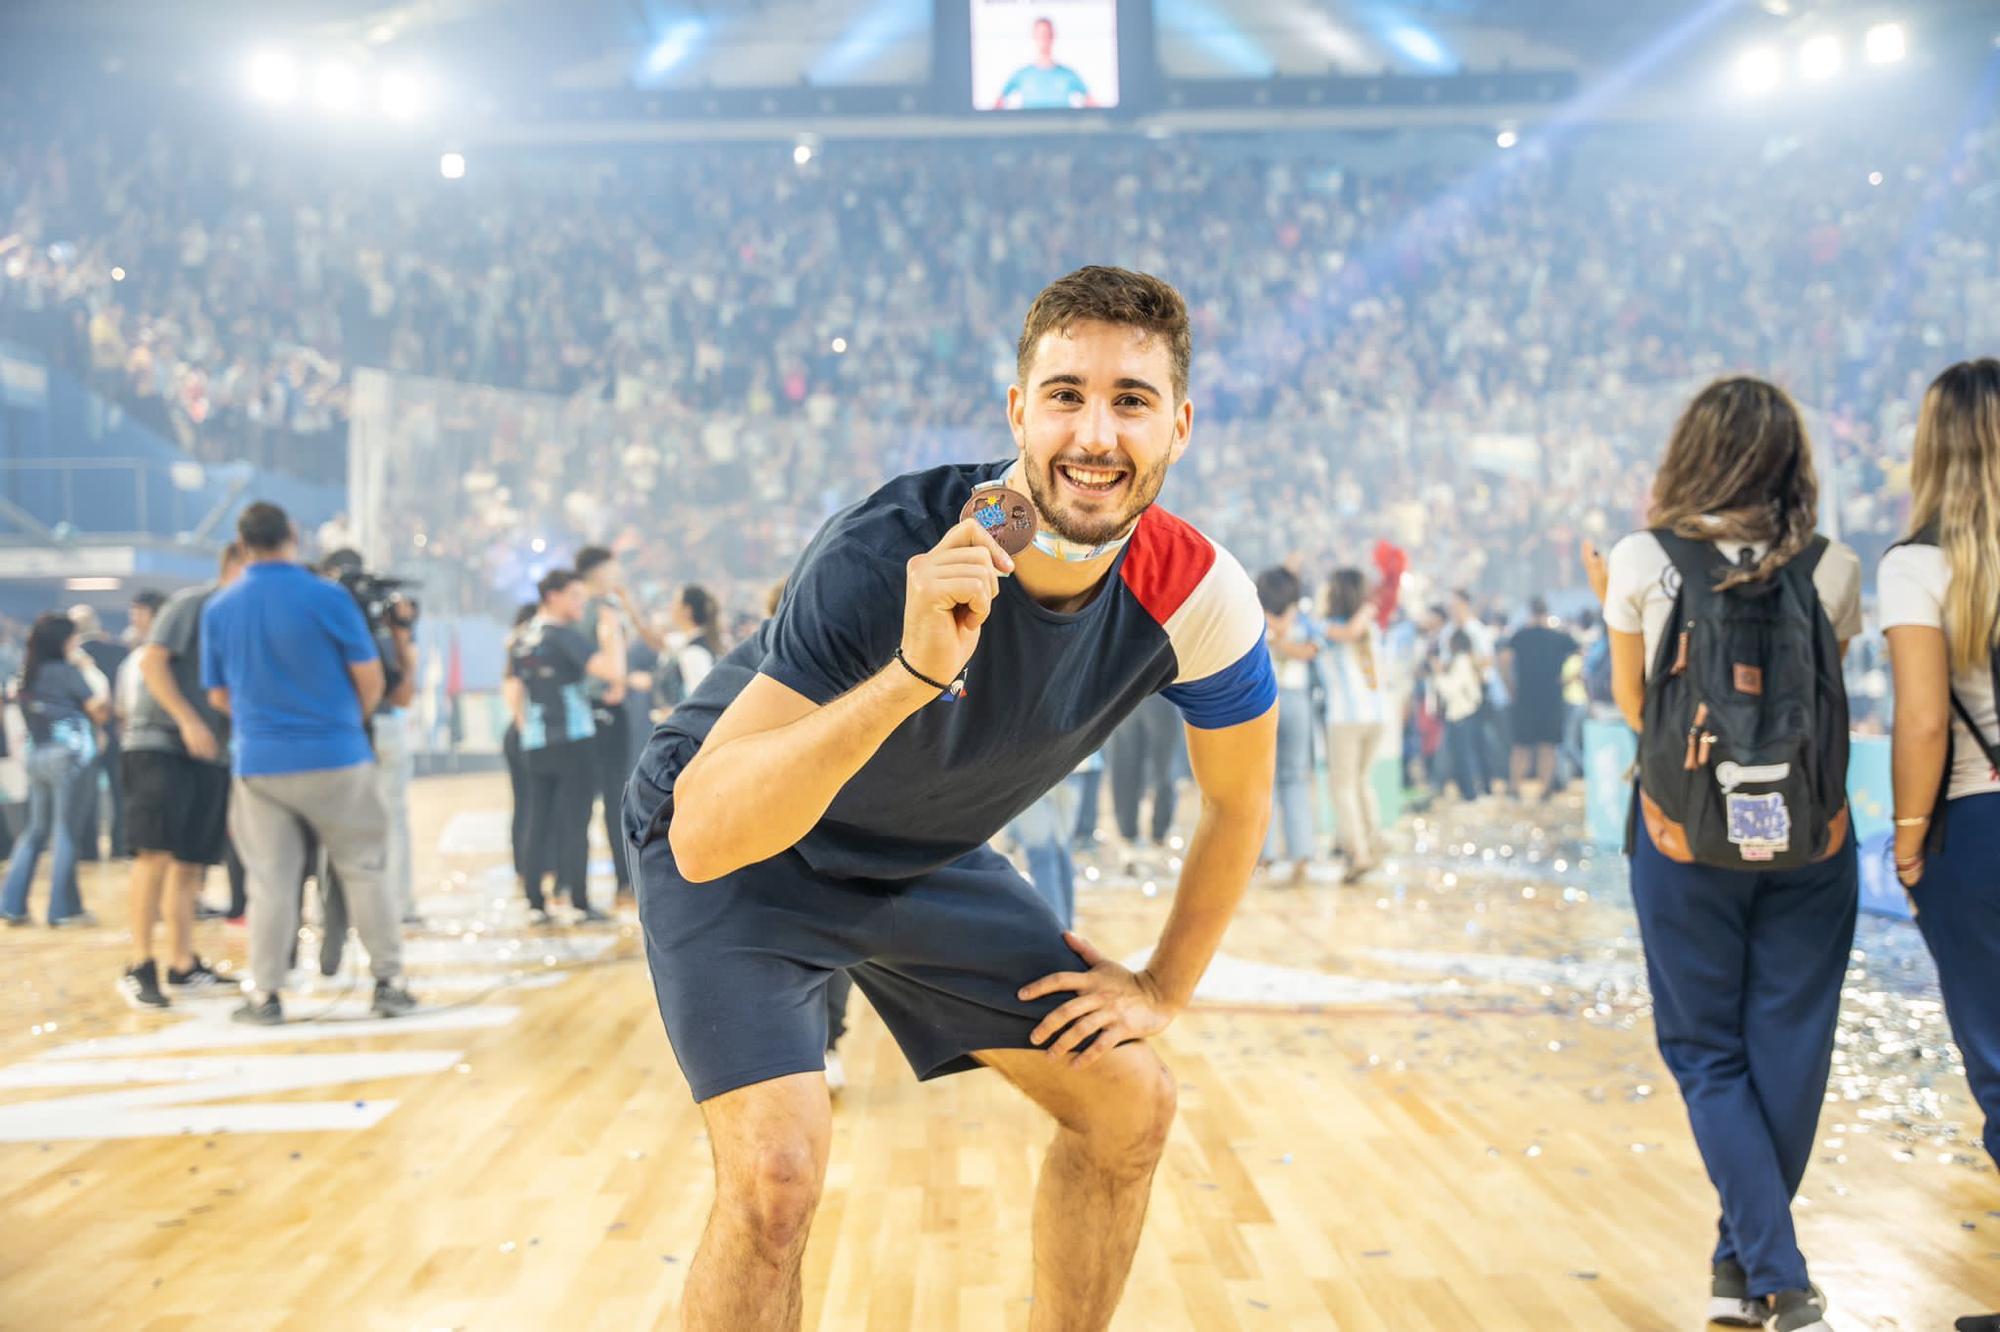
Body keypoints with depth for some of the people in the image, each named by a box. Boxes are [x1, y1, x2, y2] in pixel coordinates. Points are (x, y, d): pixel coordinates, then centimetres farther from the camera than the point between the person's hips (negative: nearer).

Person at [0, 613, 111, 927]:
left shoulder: (28, 673, 11)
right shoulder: (68, 672, -8)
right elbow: (100, 710, -8)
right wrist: (93, 673, 2)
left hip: (36, 757, 7)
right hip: (67, 755, -7)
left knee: (36, 830, 13)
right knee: (64, 830, -4)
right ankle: (63, 909, -3)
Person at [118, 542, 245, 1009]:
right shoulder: (193, 603, -6)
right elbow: (151, 660, -13)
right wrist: (188, 720, -18)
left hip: (210, 754, 7)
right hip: (160, 743, -7)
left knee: (190, 863, 9)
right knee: (156, 853, -13)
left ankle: (182, 965, 16)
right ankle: (139, 967, -8)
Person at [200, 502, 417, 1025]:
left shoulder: (219, 609, 2)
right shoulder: (327, 597, -8)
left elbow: (219, 696, 10)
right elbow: (370, 678, -4)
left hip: (259, 762, 2)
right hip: (336, 758, -2)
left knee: (270, 881, 6)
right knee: (363, 871, 7)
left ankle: (264, 993, 6)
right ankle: (389, 982, 9)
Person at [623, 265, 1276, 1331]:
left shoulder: (1197, 598, -19)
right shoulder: (887, 554, -36)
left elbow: (1237, 802, 3)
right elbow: (705, 833, -43)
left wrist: (1162, 991, 4)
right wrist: (912, 674, -53)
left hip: (926, 857, 6)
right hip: (736, 855, -5)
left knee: (1129, 1104, 4)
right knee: (775, 1174, -24)